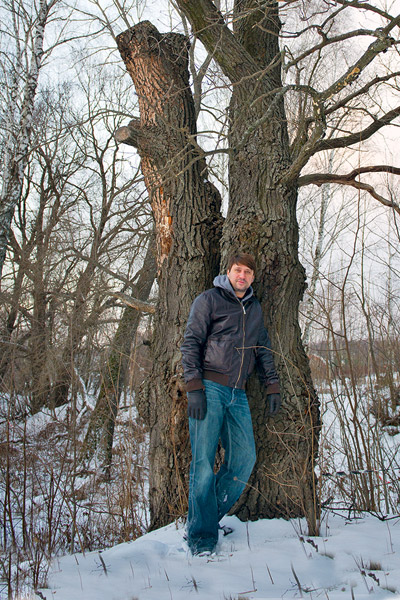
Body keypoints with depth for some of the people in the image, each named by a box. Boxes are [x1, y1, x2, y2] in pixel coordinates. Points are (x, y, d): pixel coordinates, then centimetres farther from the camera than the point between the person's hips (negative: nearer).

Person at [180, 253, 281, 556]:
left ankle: (207, 517, 12)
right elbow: (191, 343, -3)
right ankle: (201, 536, 0)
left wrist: (273, 386, 17)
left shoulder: (255, 308, 20)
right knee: (204, 460, -8)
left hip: (238, 393, 5)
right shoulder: (209, 300, 3)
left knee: (245, 457, -4)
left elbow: (264, 349, 26)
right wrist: (194, 387, -13)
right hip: (209, 388, -5)